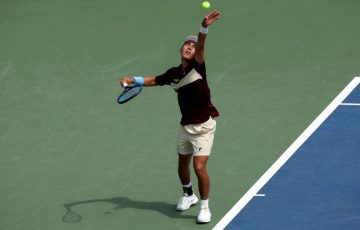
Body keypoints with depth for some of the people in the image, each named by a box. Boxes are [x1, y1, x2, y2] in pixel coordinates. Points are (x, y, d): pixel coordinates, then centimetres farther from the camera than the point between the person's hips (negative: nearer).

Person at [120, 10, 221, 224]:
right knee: (183, 165, 20)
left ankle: (205, 207, 5)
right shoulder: (173, 73, 4)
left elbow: (201, 48, -30)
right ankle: (188, 196, 47)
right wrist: (133, 80, 7)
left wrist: (204, 28, -49)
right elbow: (153, 80, 20)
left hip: (203, 126, -6)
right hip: (185, 125, 6)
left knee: (199, 167, -14)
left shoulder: (197, 67, -11)